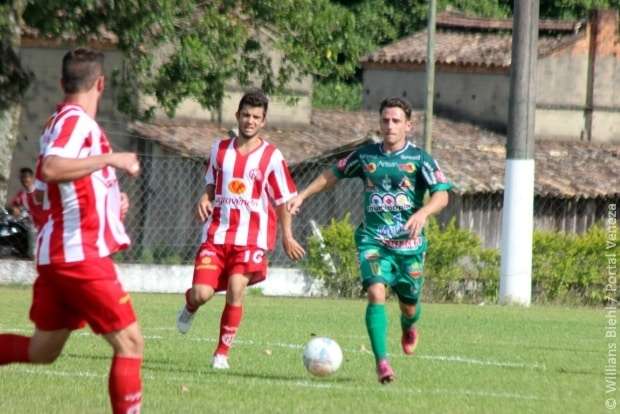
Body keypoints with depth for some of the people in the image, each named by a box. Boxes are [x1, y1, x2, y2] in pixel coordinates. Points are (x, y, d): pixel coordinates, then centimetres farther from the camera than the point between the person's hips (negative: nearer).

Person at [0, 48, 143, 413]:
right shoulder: (75, 120, -12)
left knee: (42, 351, 16)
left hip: (57, 256, 10)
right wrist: (111, 159, -26)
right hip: (81, 255, -10)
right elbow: (51, 169, -31)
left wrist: (111, 202, 17)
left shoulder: (70, 120, 17)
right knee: (129, 342, -7)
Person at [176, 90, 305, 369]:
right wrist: (205, 199, -1)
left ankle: (222, 353, -1)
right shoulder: (220, 149, 8)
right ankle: (190, 306, 30)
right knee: (202, 293, -10)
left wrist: (287, 236, -2)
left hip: (250, 238, -2)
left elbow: (283, 200, 3)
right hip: (216, 234, 2)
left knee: (235, 290, -16)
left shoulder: (271, 157, -1)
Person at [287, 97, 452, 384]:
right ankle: (382, 362, -25)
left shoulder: (419, 159, -4)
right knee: (376, 293, -22)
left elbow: (442, 195, -14)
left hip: (409, 243, 0)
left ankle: (409, 327, 51)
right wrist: (302, 196, 15)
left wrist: (423, 213, -34)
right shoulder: (366, 155, 5)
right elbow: (334, 174, 21)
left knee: (409, 306, 12)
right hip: (373, 240, 1)